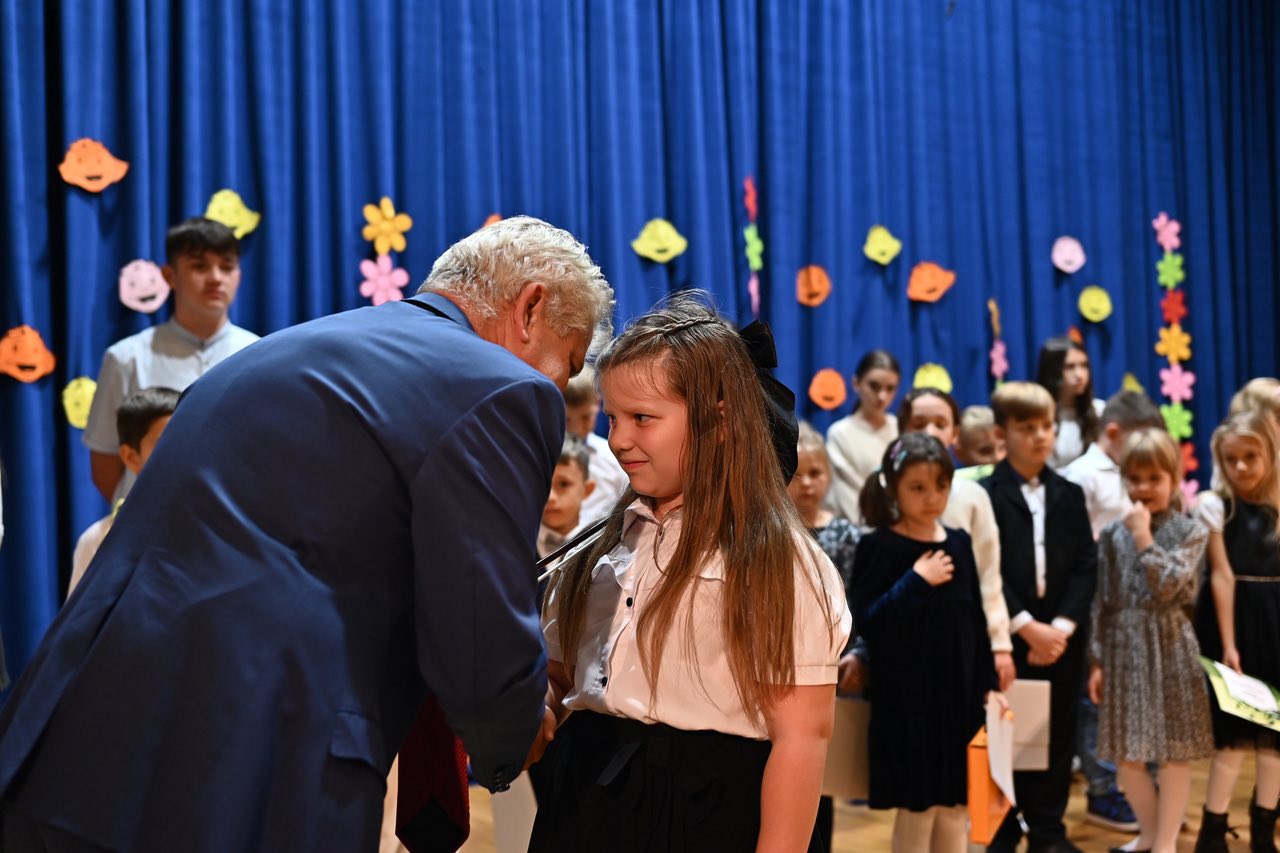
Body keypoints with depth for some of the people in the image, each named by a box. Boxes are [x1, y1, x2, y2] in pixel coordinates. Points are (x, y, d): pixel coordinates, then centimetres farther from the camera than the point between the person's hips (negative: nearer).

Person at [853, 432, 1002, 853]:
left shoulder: (958, 542, 6)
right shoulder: (878, 546, -10)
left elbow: (976, 619, 11)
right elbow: (866, 620, -18)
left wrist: (988, 684, 9)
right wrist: (916, 581, -21)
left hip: (959, 692, 5)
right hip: (906, 697, -5)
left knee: (954, 806, 13)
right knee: (916, 808, 3)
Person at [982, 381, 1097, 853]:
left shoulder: (1069, 494, 10)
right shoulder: (985, 494, -3)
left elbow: (1085, 566, 3)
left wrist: (1062, 626, -10)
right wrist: (1028, 627, -15)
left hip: (1061, 636, 4)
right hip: (1006, 635, -3)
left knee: (1057, 736, 8)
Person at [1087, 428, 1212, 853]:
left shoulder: (1191, 531, -3)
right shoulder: (1113, 533, 3)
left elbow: (1166, 587, -16)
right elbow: (1102, 600, 4)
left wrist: (1144, 537, -16)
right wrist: (1096, 658, 2)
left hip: (1170, 647, -2)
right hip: (1123, 647, 3)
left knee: (1174, 750, 3)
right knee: (1125, 751, 9)